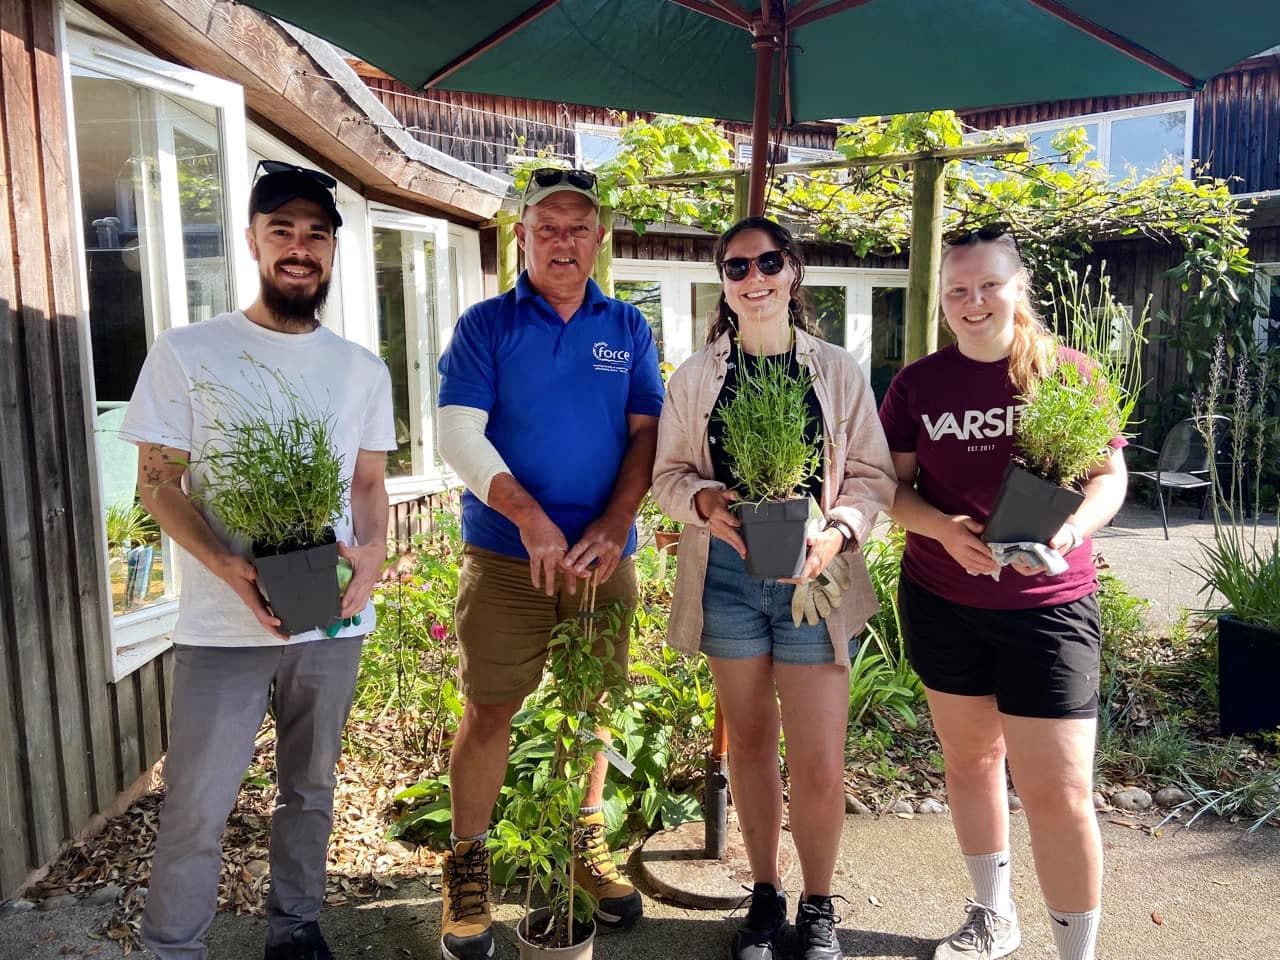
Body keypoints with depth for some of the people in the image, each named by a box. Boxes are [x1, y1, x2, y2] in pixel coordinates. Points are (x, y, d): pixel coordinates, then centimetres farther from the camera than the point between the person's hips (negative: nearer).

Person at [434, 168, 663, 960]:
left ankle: (588, 845, 32)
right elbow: (460, 435, -8)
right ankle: (468, 866, 19)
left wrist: (615, 524, -12)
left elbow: (647, 432, 2)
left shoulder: (627, 329, 7)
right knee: (490, 710, 2)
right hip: (506, 554, -2)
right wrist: (530, 518, -19)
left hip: (605, 553, 3)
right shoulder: (486, 325, 0)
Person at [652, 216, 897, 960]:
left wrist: (838, 531, -16)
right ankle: (766, 897, 33)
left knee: (820, 766, -1)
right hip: (726, 575, 2)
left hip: (814, 578, -1)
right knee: (750, 744, 14)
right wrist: (705, 498, -15)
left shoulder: (838, 371, 3)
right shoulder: (696, 376, 6)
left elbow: (875, 475, 2)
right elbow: (668, 473, 7)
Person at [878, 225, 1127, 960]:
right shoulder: (917, 384, 1)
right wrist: (945, 528, -20)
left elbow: (1110, 477, -2)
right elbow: (893, 487, 1)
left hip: (1048, 603, -2)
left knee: (1059, 790, -3)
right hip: (942, 601, 3)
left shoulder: (1068, 373, -4)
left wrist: (1070, 529, -23)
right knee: (970, 759, 16)